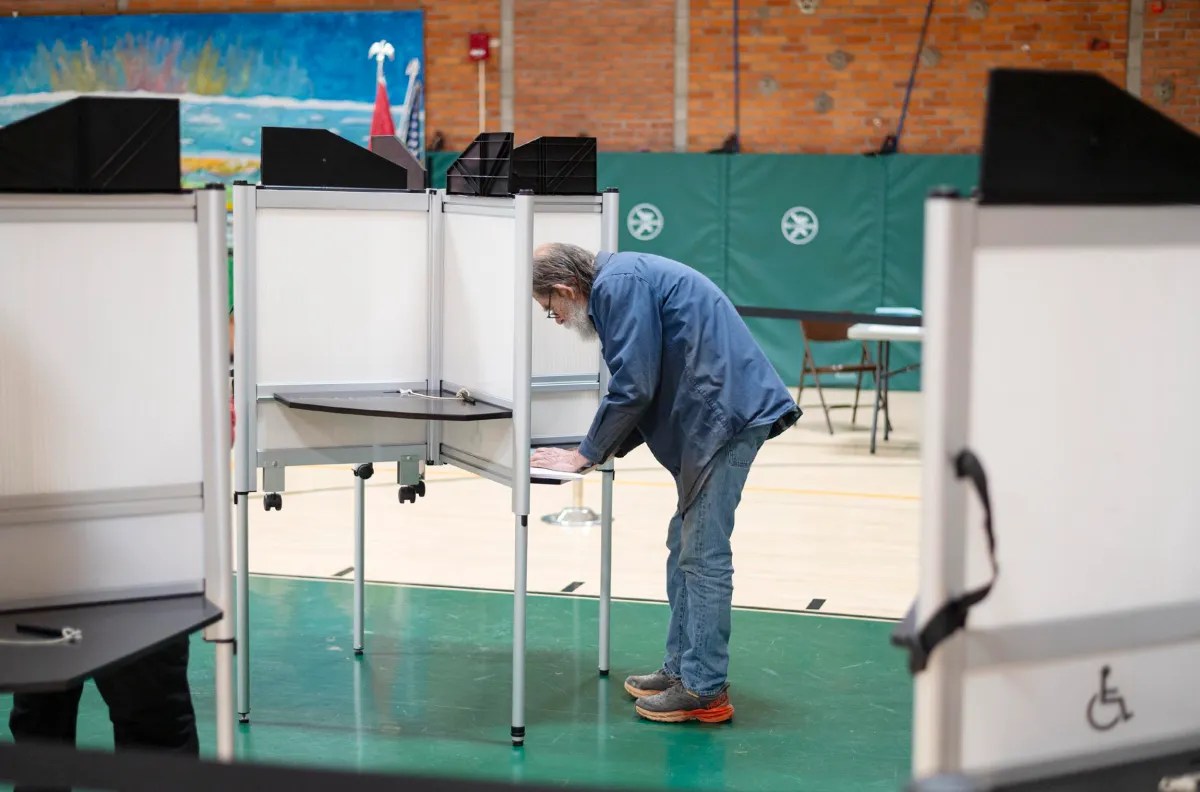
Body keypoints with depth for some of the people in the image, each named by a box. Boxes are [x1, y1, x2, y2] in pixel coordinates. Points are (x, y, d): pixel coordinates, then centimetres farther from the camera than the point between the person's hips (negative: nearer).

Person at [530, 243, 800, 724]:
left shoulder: (617, 284, -12)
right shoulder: (625, 280, 20)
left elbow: (632, 387, -16)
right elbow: (654, 385, 23)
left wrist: (586, 456, -5)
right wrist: (606, 448, 17)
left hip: (728, 414, -11)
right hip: (717, 416, 11)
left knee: (703, 554, -6)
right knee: (686, 546, 16)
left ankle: (704, 690, 0)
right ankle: (681, 668, 25)